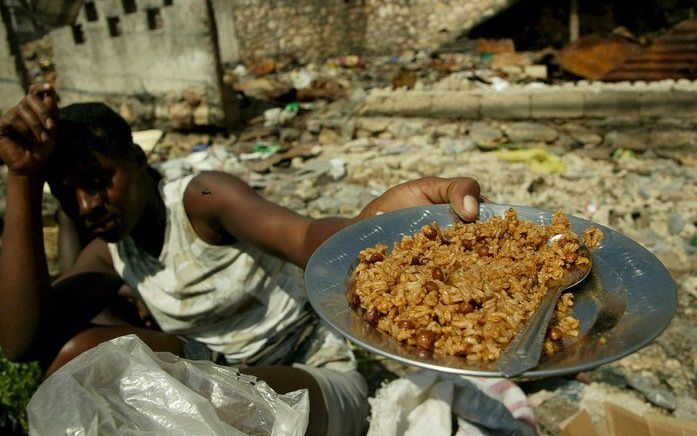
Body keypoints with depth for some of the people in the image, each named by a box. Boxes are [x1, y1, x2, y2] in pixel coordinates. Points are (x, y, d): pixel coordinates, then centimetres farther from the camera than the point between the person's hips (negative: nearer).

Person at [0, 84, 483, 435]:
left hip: (314, 381, -5)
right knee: (77, 352, -14)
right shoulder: (111, 252, 1)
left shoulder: (202, 197, -16)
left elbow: (304, 235, -35)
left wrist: (375, 222, -59)